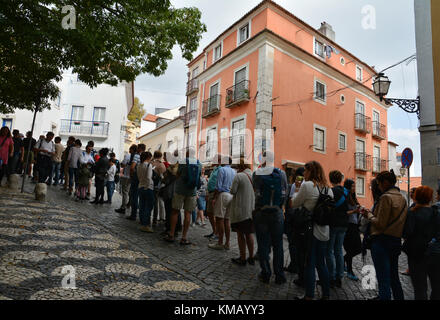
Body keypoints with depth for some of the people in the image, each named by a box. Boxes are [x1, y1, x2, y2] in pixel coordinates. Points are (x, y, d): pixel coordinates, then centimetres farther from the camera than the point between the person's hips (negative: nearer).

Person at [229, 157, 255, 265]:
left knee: (240, 234, 6)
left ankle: (242, 258, 13)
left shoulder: (238, 176, -13)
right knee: (249, 233, 16)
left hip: (241, 209, -6)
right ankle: (251, 258, 23)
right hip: (252, 209, 6)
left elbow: (233, 191, -11)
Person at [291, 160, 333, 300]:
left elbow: (294, 204, -5)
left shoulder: (307, 185, -13)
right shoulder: (328, 189, 6)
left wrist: (296, 193, 12)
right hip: (324, 232, 6)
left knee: (309, 264, 3)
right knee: (321, 263, 17)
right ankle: (326, 294, 25)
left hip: (310, 231, -6)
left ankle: (309, 296, 11)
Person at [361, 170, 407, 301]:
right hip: (397, 241, 9)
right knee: (394, 278, 21)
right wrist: (373, 214, 12)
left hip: (382, 241, -9)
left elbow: (380, 224, -18)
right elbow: (392, 219, 15)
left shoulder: (386, 197, -15)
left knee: (383, 281, -3)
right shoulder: (402, 198, 11)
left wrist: (369, 215, -1)